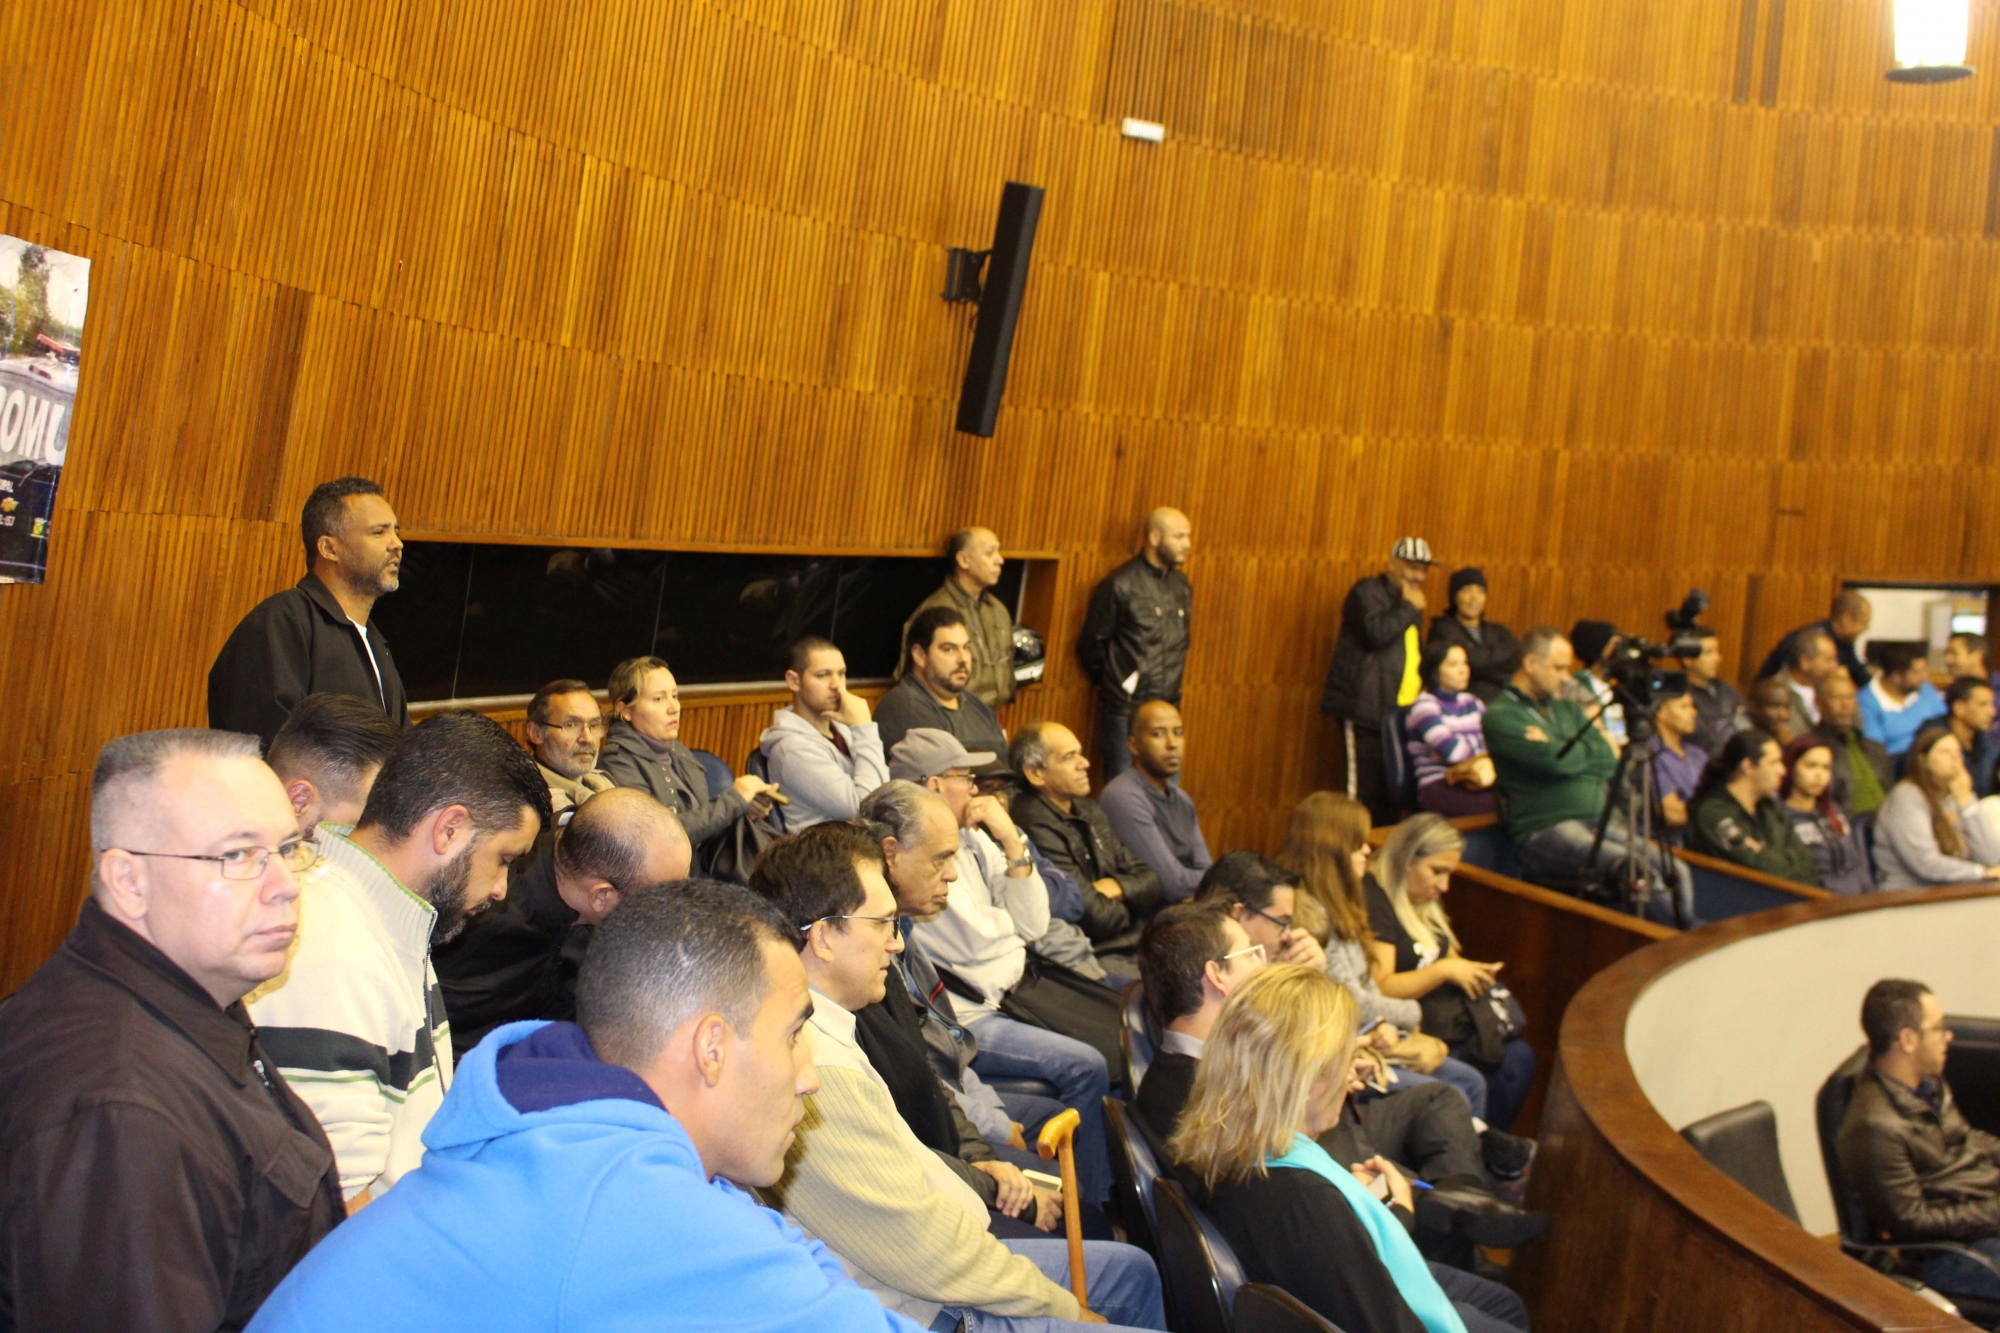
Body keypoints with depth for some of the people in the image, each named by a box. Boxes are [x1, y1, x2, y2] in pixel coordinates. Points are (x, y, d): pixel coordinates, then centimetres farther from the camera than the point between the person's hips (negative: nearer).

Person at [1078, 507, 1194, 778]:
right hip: (1125, 711, -6)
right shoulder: (1120, 585, -10)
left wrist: (1172, 690, 16)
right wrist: (1112, 683, 5)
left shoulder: (1182, 586, 10)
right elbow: (1091, 643, -4)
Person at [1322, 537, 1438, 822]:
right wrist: (1409, 608, -8)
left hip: (1400, 710, 8)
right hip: (1366, 709, -8)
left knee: (1391, 793, 4)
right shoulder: (1368, 592, -1)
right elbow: (1375, 632, -20)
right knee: (1365, 788, -13)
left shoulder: (1408, 602, 24)